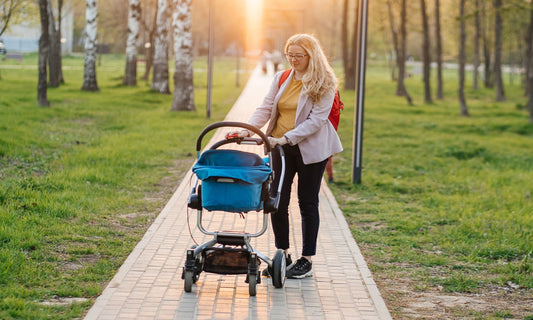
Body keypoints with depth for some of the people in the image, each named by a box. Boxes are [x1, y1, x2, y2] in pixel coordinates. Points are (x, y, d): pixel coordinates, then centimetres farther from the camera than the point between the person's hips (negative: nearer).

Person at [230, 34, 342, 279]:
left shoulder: (324, 84, -8)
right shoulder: (281, 79, 8)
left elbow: (316, 120, -16)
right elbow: (266, 108, 4)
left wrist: (287, 138, -25)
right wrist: (248, 129, -14)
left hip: (310, 149, -5)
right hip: (281, 148, 5)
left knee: (308, 203, 3)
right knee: (276, 200, 2)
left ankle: (306, 261, 12)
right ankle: (283, 256, 15)